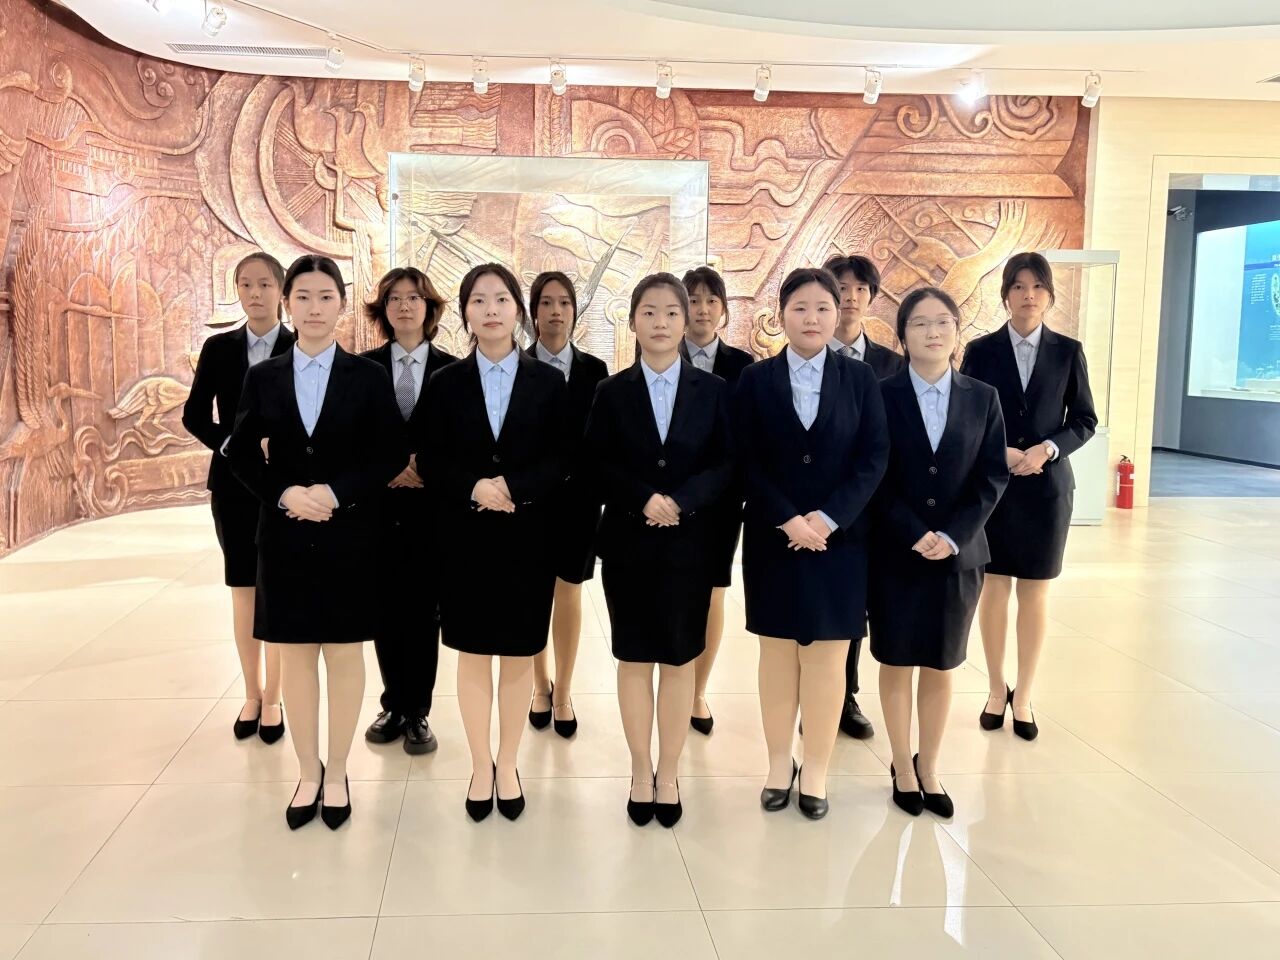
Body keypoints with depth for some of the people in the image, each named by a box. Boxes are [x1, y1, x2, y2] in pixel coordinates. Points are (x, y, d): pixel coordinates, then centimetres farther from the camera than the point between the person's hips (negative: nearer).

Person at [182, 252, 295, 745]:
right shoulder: (218, 348, 5)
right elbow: (195, 415, 3)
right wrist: (232, 444, -13)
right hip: (233, 483, 3)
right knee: (242, 589, 9)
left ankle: (273, 699, 13)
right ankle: (252, 695, 22)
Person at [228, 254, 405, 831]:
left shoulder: (368, 377, -1)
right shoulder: (263, 378, 4)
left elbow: (392, 454, -5)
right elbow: (242, 454, 5)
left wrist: (335, 492, -16)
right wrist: (285, 494, -13)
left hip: (348, 535, -2)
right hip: (284, 536, 2)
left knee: (344, 654, 6)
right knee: (296, 654, 9)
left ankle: (337, 773, 21)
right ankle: (308, 773, 23)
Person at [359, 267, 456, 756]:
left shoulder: (451, 370, 2)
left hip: (431, 505, -1)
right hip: (379, 505, 1)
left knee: (423, 609, 3)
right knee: (385, 607, 8)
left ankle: (418, 712, 13)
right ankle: (395, 704, 22)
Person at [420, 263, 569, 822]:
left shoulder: (548, 383, 2)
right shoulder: (445, 383, 3)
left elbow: (561, 462, -3)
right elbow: (430, 463, -1)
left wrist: (513, 488, -19)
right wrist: (474, 488, -19)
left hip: (529, 537, 0)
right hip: (466, 538, 0)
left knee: (519, 654, 8)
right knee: (473, 653, 7)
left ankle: (508, 763, 24)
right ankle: (480, 765, 22)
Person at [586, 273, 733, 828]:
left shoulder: (713, 390, 3)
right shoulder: (612, 392, 3)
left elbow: (725, 464, -2)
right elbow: (596, 465, -3)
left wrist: (680, 501, -18)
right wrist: (644, 499, -19)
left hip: (690, 541, 0)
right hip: (627, 541, 0)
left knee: (679, 658, 7)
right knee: (634, 658, 7)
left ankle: (668, 775, 20)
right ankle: (641, 773, 21)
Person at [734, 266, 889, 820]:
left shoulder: (860, 379, 3)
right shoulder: (755, 380, 2)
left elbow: (875, 459, -3)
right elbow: (747, 463, -3)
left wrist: (828, 518, -14)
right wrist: (789, 520, -14)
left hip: (839, 539, 0)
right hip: (773, 538, 0)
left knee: (827, 656, 4)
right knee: (777, 652, 8)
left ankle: (816, 771, 15)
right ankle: (779, 765, 20)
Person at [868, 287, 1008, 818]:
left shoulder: (982, 398, 3)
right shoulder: (881, 395, -4)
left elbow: (993, 476, -1)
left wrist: (952, 536, -13)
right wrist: (915, 535, -16)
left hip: (959, 552, 2)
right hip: (894, 552, -2)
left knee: (941, 667, 11)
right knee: (895, 663, 8)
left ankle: (929, 767, 26)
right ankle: (902, 766, 24)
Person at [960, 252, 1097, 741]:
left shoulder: (1068, 351, 2)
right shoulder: (981, 351, 0)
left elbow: (1084, 420, 3)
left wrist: (1048, 448, -14)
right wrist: (999, 453, -16)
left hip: (1047, 485, 0)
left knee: (1035, 593, 6)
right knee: (993, 588, 7)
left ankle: (1024, 695, 18)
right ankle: (997, 689, 22)